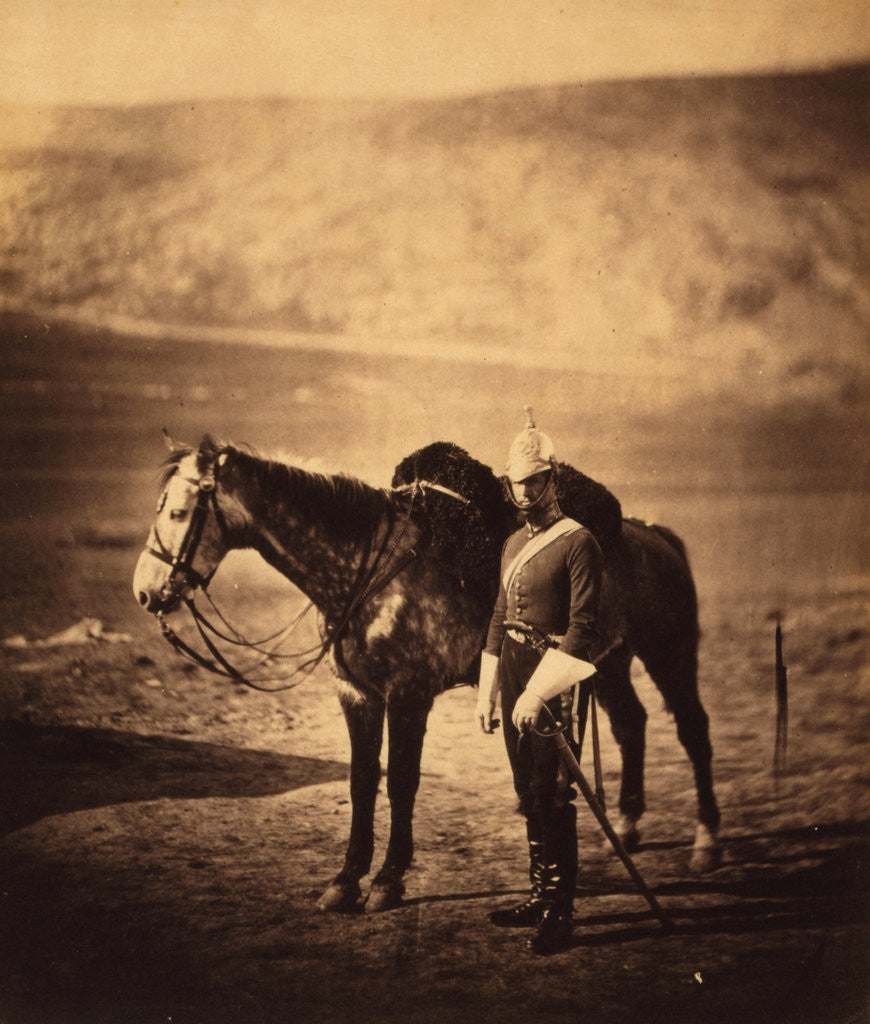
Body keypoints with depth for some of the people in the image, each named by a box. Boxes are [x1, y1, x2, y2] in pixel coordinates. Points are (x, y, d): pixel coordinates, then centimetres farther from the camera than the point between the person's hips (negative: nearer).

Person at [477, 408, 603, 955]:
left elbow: (583, 629, -17)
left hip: (553, 682, -8)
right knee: (529, 793, 14)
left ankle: (560, 912, -1)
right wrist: (487, 693, 15)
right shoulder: (514, 544, 14)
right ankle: (540, 896, 25)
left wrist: (537, 694, -21)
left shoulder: (578, 542, -11)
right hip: (515, 681, 8)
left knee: (552, 796, -7)